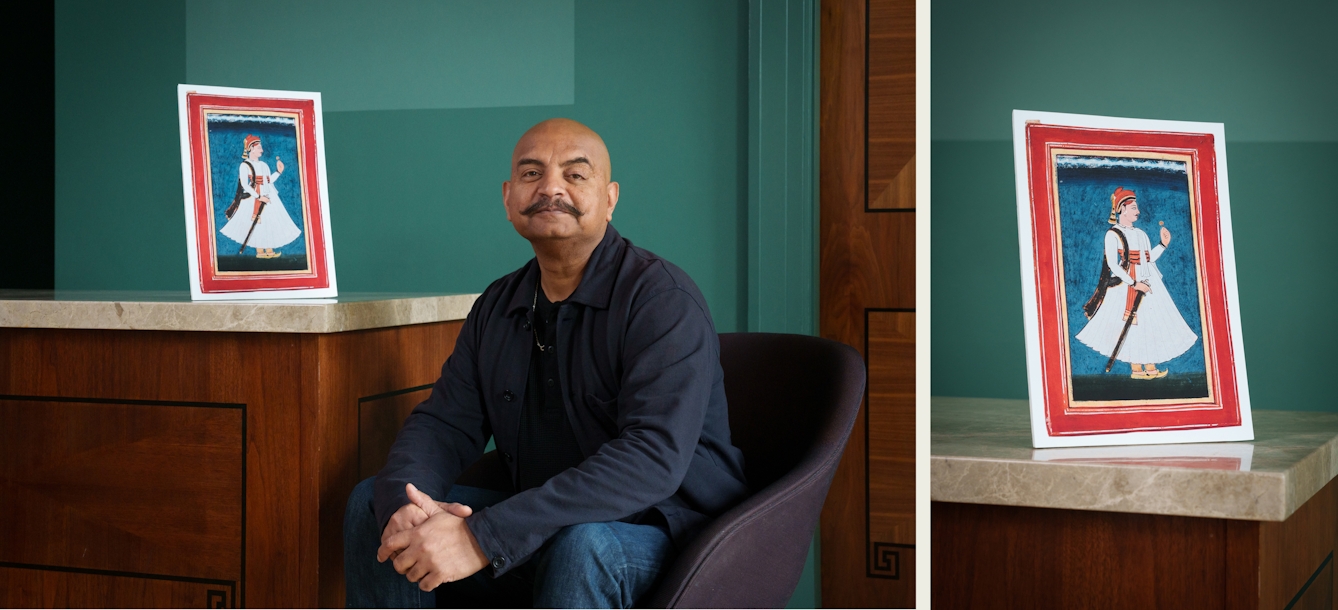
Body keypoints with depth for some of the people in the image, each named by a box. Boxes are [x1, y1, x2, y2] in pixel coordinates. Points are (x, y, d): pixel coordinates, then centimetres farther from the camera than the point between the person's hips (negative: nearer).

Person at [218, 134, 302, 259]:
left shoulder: (264, 165, 15)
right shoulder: (244, 166, -7)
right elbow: (245, 185, -16)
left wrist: (279, 172, 9)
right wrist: (259, 197, -21)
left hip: (268, 198, 7)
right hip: (254, 200, -7)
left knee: (270, 224, 5)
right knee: (257, 224, -5)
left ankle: (269, 250, 9)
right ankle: (259, 251, 1)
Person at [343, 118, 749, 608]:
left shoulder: (663, 298, -16)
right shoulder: (497, 308, 9)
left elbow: (654, 457, -30)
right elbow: (443, 421, 5)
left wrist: (484, 536, -36)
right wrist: (402, 504, -22)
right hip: (541, 531, 7)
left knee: (582, 544, -39)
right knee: (372, 503, -3)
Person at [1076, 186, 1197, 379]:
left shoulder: (1140, 234, 16)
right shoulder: (1113, 235, -7)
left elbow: (1148, 260, 16)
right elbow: (1112, 265, -15)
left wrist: (1163, 244, 7)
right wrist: (1134, 283, -20)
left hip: (1148, 284, 7)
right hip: (1126, 287, -7)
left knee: (1151, 323, 5)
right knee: (1132, 325, -6)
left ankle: (1150, 366, 9)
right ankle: (1136, 368, 1)